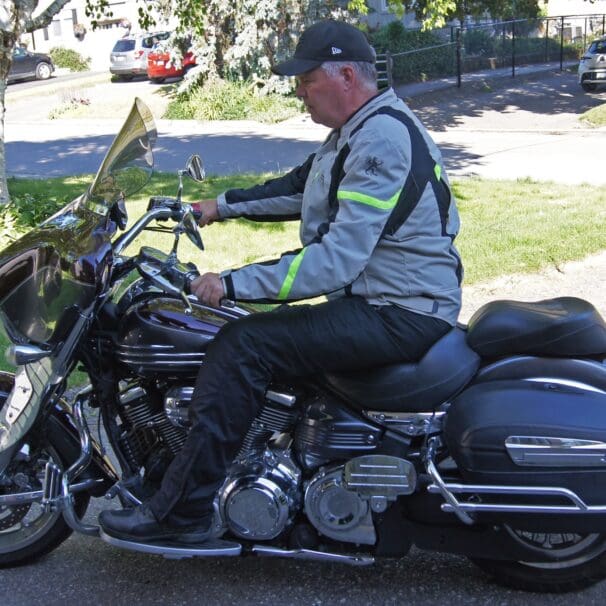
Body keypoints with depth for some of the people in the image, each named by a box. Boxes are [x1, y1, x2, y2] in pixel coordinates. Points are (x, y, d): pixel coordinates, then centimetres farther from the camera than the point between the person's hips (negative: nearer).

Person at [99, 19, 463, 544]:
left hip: (400, 314, -11)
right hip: (381, 298, 11)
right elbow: (300, 187, 25)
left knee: (244, 345, -18)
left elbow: (336, 259, -28)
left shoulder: (381, 141, -21)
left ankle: (182, 511, -12)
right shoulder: (361, 129, 13)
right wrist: (222, 205, 17)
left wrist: (233, 284, -25)